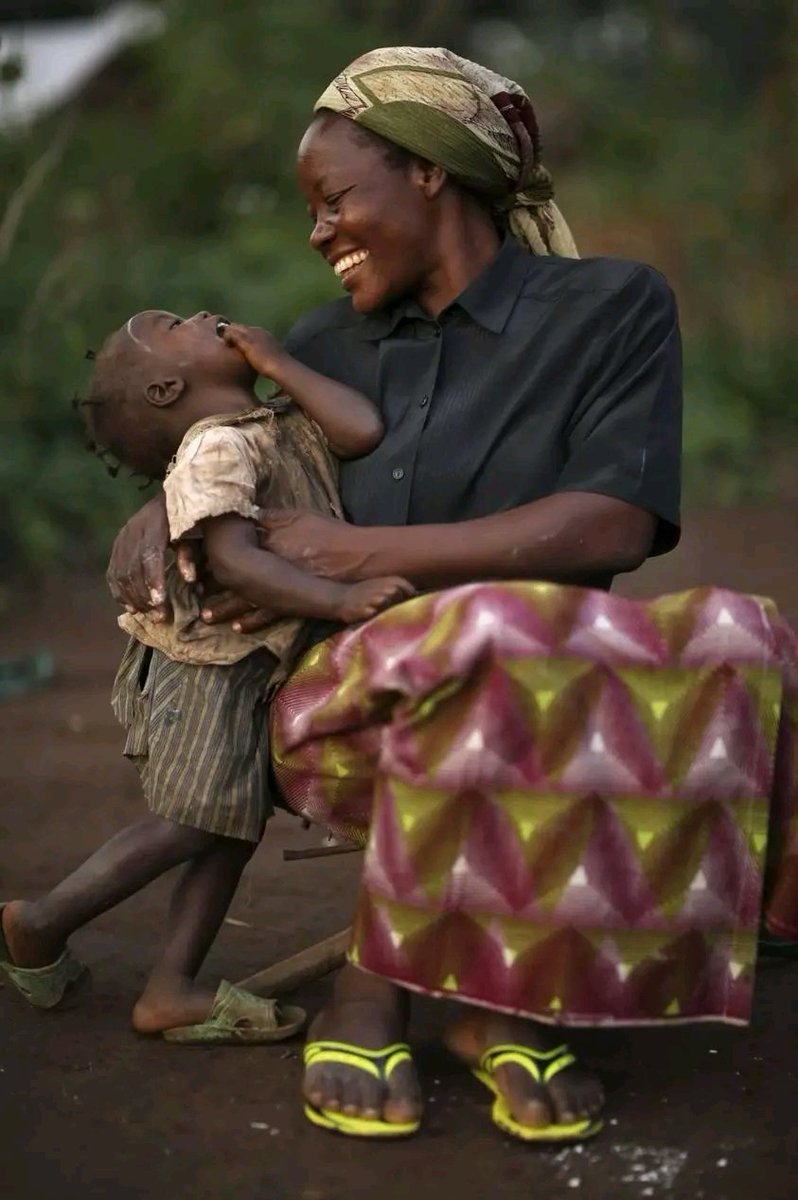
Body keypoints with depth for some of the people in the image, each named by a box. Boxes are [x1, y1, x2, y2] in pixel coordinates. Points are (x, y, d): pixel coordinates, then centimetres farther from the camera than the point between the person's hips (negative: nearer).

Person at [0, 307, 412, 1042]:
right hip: (205, 670, -9)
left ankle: (171, 989, 8)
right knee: (189, 824, -9)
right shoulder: (217, 448, -18)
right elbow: (233, 560, -29)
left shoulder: (285, 425, 10)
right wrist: (341, 601, -37)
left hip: (250, 669, 9)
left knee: (235, 826, 6)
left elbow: (364, 430, -5)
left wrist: (274, 361, 3)